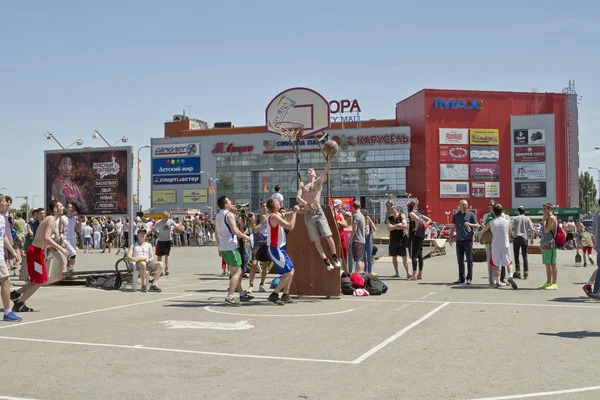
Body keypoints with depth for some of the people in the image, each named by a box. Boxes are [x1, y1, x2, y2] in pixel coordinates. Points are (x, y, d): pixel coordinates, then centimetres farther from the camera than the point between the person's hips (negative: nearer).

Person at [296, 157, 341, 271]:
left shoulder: (319, 182, 7)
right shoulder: (302, 184, 9)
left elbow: (325, 172, -10)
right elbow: (298, 197, -4)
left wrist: (329, 160, -26)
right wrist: (307, 204, -24)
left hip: (319, 212, -1)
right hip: (308, 214, 1)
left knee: (328, 236, -7)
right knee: (316, 240, 0)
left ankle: (335, 258, 7)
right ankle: (326, 261, 7)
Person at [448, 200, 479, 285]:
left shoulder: (471, 214, 1)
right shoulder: (456, 215, 11)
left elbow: (477, 226, 1)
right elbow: (453, 227, 15)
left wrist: (470, 224, -18)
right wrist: (450, 238, 9)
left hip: (468, 240, -4)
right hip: (459, 240, 4)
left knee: (469, 260, -2)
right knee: (460, 260, 8)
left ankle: (469, 278, 3)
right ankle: (461, 278, 15)